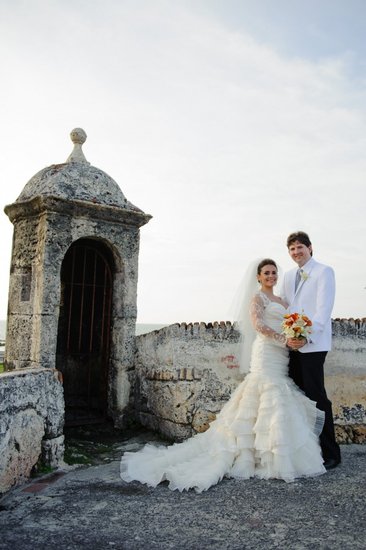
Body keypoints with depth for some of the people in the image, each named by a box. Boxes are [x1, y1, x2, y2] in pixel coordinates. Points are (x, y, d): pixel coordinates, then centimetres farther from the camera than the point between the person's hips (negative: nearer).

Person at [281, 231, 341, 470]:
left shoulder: (324, 272, -3)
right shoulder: (289, 276, 18)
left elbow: (324, 309, -12)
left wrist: (307, 337, -20)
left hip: (312, 344, -6)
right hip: (292, 343, 6)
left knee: (317, 397, -4)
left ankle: (330, 453, 8)